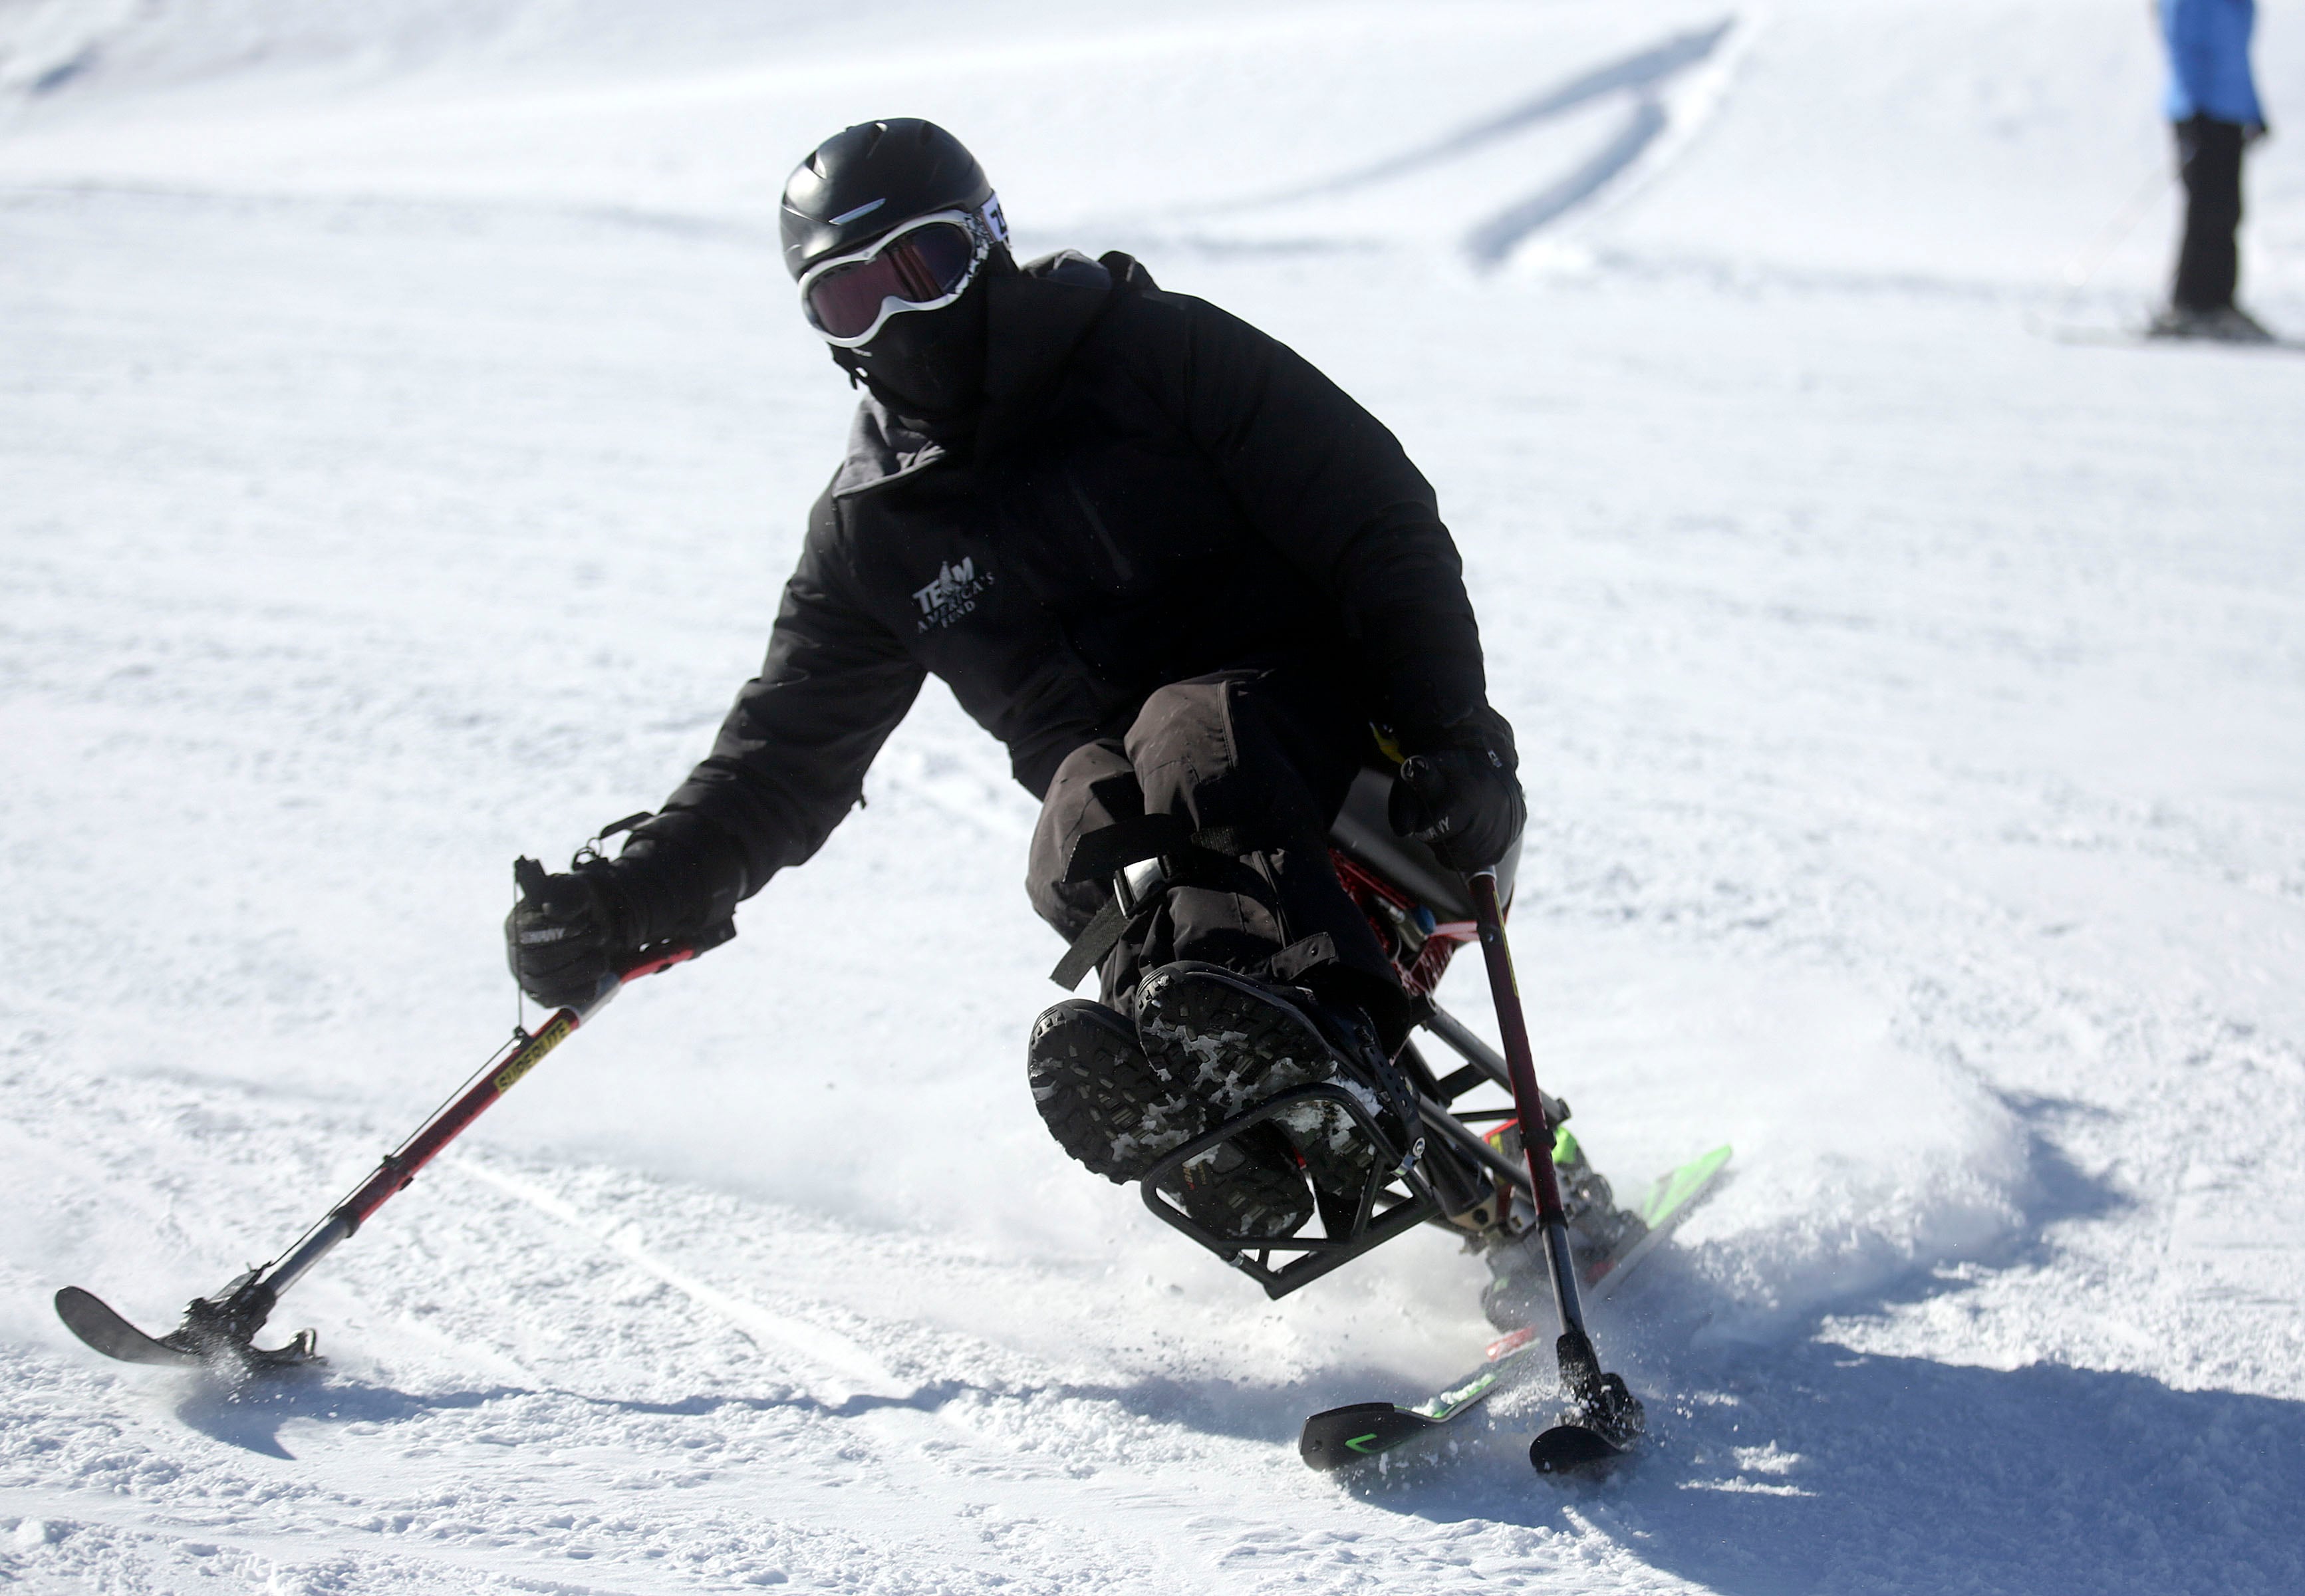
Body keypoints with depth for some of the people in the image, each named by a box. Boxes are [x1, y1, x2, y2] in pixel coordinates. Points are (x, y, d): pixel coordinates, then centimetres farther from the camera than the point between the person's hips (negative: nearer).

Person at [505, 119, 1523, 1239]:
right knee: (1087, 817, -30)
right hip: (1131, 827, 3)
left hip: (1325, 725, -3)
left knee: (1190, 737, -35)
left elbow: (1383, 525, -1)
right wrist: (634, 895, 2)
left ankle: (1314, 1066, -60)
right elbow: (782, 757, 18)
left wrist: (1452, 737, -13)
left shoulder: (1153, 351, 1)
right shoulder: (871, 530, 13)